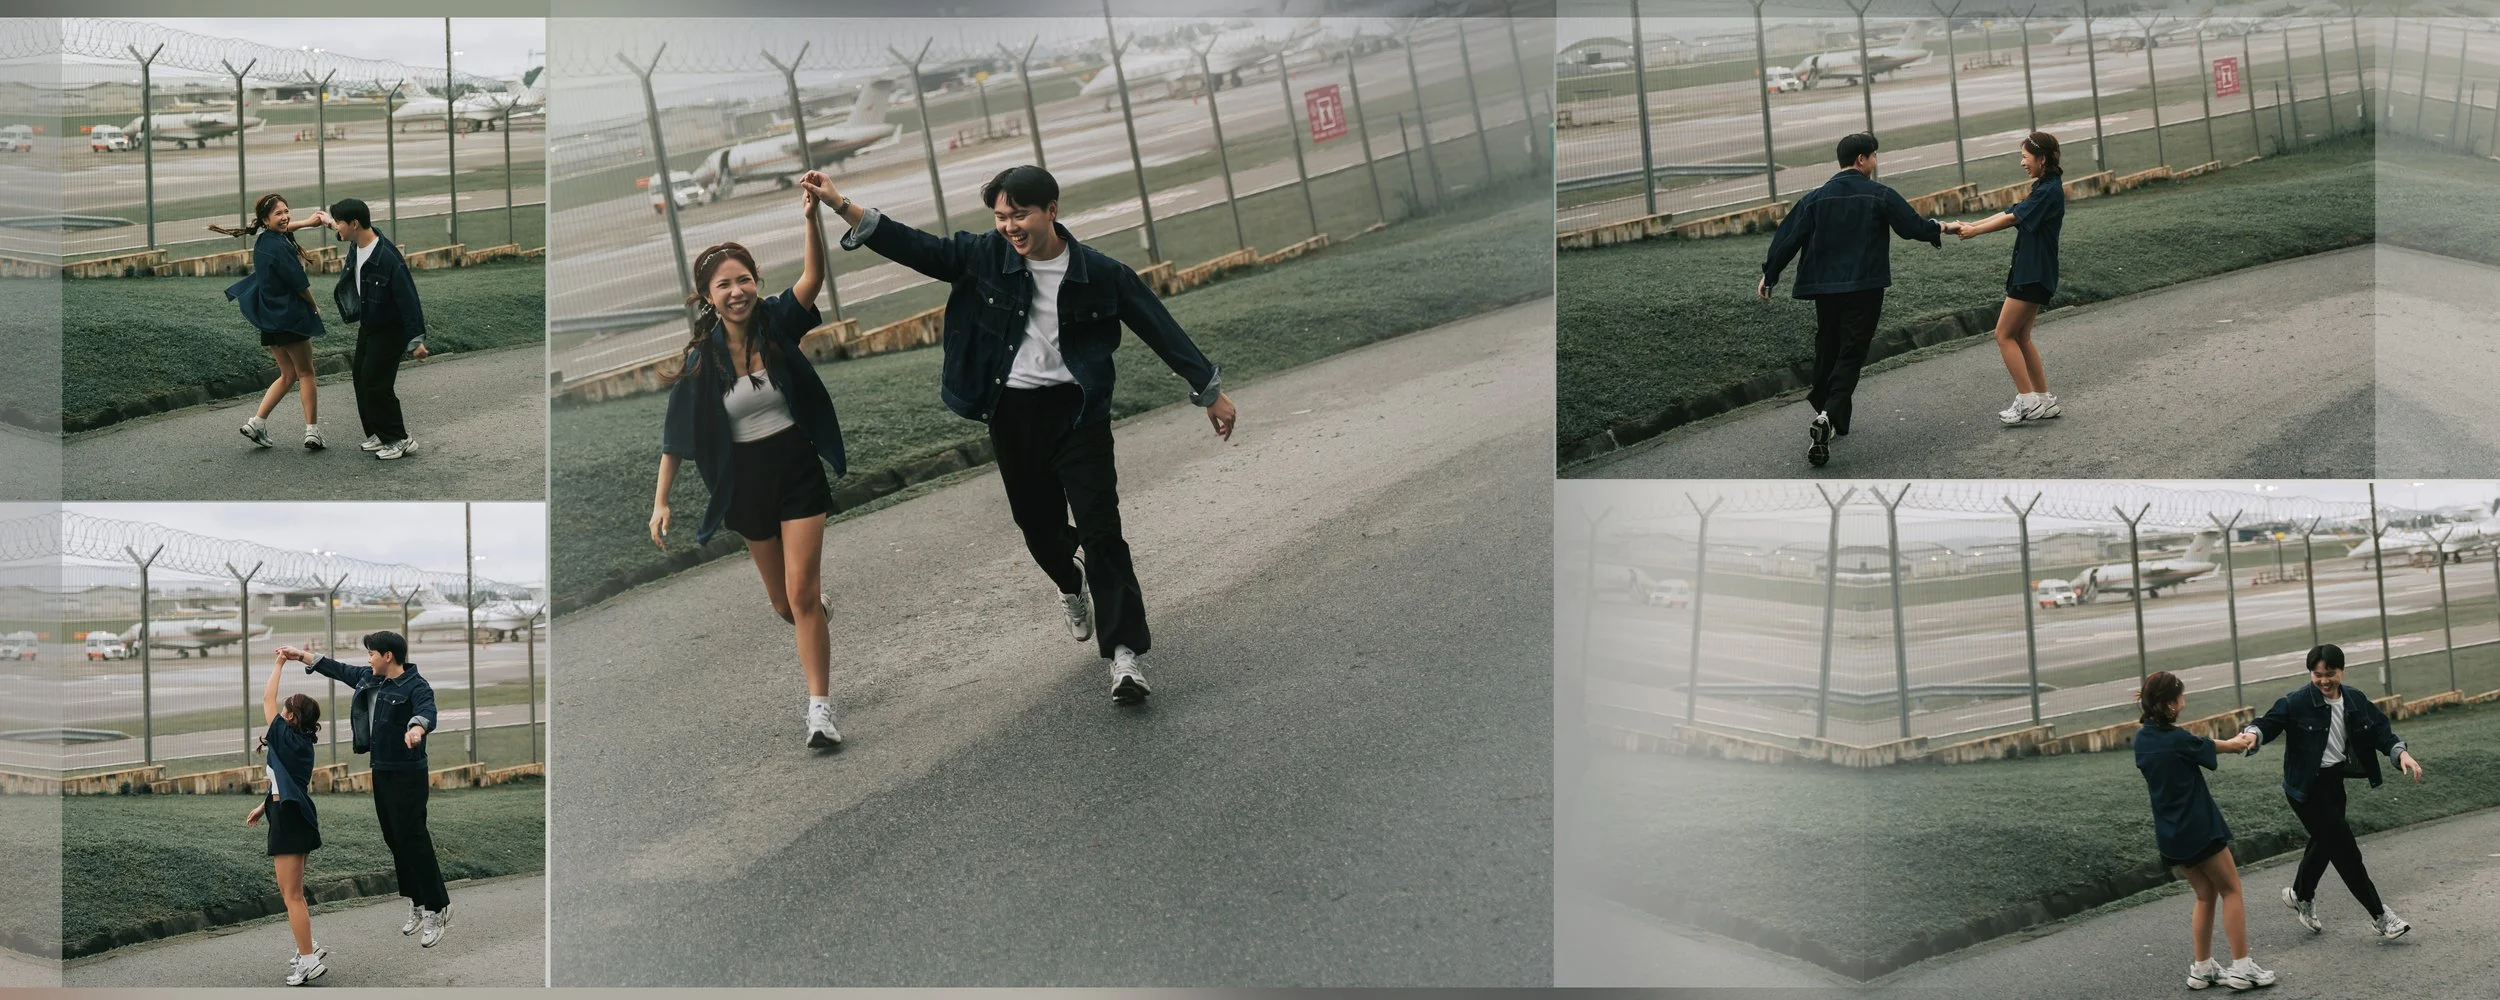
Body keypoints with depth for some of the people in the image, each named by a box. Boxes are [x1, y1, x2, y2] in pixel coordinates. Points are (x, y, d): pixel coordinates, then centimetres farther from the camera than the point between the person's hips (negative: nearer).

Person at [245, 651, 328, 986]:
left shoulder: (287, 737, -14)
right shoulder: (300, 744, 10)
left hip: (290, 819, -9)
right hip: (293, 815, 9)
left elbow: (267, 697, -8)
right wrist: (263, 806, 27)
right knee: (289, 890, 20)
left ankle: (309, 960, -3)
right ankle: (308, 947, 27)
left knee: (292, 894, -4)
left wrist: (278, 664, 1)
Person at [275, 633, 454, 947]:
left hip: (407, 775, -9)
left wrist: (417, 727, -61)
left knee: (412, 839, -10)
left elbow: (427, 712, -38)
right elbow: (338, 670, 22)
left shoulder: (416, 687, -19)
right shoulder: (369, 678, 7)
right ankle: (417, 906, 22)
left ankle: (437, 909, -2)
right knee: (394, 839, 13)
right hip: (381, 771, 9)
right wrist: (301, 656, 25)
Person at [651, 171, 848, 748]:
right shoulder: (702, 357, -8)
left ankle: (820, 709, -7)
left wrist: (811, 217, -45)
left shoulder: (778, 323, -11)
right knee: (781, 600, 15)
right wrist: (661, 502, -4)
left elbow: (813, 278, -29)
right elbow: (677, 434, -2)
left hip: (799, 471, -2)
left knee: (802, 594, -11)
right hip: (746, 482, 2)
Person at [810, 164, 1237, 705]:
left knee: (1101, 529, -10)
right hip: (1012, 413, 3)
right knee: (1039, 524, 16)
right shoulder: (984, 257, -4)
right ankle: (1070, 583, 51)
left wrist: (1209, 390, 3)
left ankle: (1125, 654, -10)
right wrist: (840, 205, -17)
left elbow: (1159, 329, 0)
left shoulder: (1099, 274, -8)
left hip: (1077, 410, -3)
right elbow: (913, 247, -6)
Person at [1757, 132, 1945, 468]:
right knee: (1850, 356, -5)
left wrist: (1769, 275, 12)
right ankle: (1829, 416, -26)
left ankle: (1828, 413, 28)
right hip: (1864, 289, -4)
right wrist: (1937, 230, 21)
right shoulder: (1879, 196, -3)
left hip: (1824, 291, 4)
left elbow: (1789, 238, 3)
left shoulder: (1815, 198, 5)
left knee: (1827, 352, 17)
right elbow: (1913, 226, -1)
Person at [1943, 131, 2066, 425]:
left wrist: (1974, 230, -11)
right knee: (2021, 338, 13)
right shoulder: (2043, 189, 15)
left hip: (2034, 276, -10)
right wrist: (1967, 225, 4)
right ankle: (2044, 400, 15)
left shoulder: (2050, 191, -15)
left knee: (2005, 335, -6)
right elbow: (2011, 214, 12)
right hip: (2030, 272, 10)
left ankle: (2027, 400, -5)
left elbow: (2013, 218, -17)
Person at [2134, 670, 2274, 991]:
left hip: (2169, 833, 7)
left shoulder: (2142, 739, 1)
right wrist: (2243, 740, 22)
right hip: (2199, 830, -7)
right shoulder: (2178, 740, -18)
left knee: (2206, 895, 17)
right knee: (2231, 891, 6)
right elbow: (2232, 746, -2)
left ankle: (2202, 968, 17)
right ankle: (2242, 967, 5)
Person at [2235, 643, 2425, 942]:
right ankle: (2380, 916, 3)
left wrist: (2401, 753, -12)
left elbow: (2381, 731, 5)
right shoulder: (2296, 702, -16)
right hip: (2307, 786, -7)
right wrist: (2252, 735, -43)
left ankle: (2300, 895, 47)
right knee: (2344, 847, -5)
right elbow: (2269, 722, -20)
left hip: (2334, 782, 7)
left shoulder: (2356, 700, 1)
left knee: (2325, 841, 21)